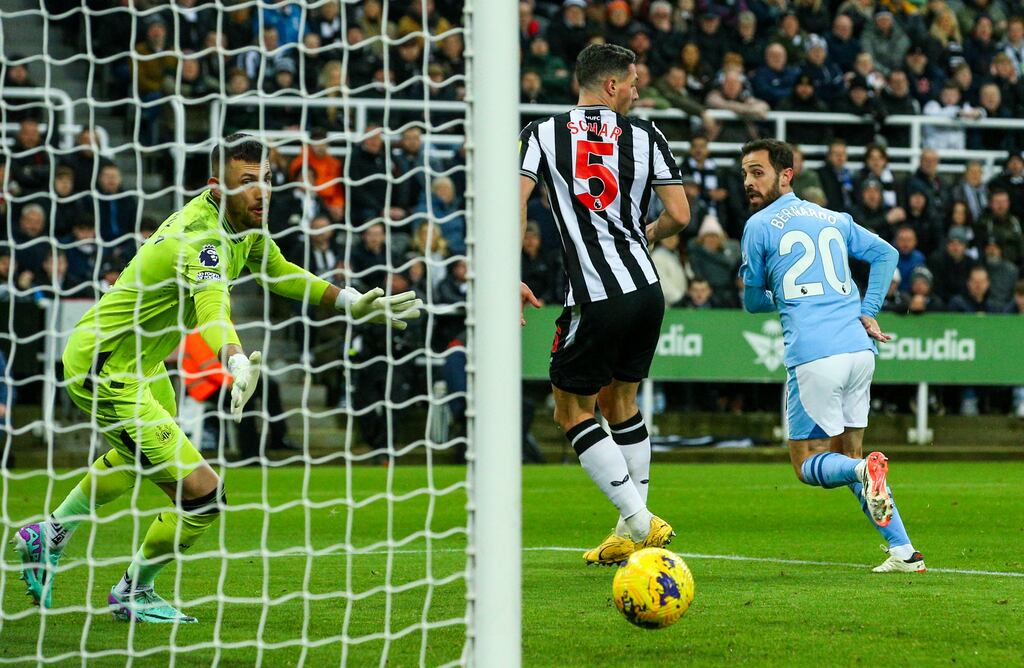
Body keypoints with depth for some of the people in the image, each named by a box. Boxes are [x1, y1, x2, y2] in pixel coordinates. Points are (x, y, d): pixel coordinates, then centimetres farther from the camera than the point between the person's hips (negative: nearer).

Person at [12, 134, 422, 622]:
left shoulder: (243, 224, 0)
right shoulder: (203, 240, -29)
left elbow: (277, 270, 19)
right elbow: (214, 309, -49)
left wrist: (352, 302, 12)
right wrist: (236, 363, -68)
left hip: (139, 360, 11)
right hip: (104, 370, -11)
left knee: (139, 456, 38)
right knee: (202, 495, -15)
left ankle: (48, 537, 53)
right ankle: (132, 594, 10)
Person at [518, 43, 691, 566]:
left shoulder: (543, 133, 2)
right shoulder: (643, 135, 5)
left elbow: (514, 201, -11)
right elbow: (679, 215, 2)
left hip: (595, 298, -4)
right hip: (646, 287, 4)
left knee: (572, 410, 9)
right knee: (620, 401, 20)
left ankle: (640, 521, -2)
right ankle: (634, 530, 23)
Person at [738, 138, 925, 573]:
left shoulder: (760, 226, 3)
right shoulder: (834, 219, 19)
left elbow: (753, 301, 12)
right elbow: (887, 255, 20)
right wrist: (868, 313, 15)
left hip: (813, 355, -6)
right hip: (858, 347, 6)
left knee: (808, 464, 4)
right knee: (847, 456, 16)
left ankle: (865, 469, -30)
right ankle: (903, 551, 3)